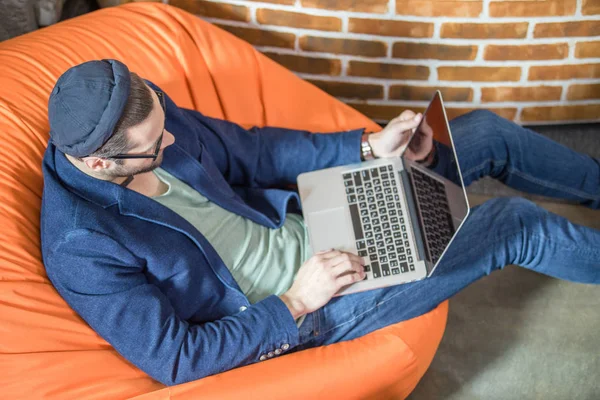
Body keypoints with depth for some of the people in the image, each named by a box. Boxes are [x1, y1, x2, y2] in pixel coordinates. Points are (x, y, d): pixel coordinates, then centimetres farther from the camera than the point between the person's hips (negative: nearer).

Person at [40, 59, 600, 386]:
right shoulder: (81, 248, -28)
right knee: (517, 227, -5)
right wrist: (294, 304, -22)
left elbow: (249, 151, 1)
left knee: (488, 133, 4)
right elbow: (175, 359, -22)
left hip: (299, 219, 7)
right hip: (299, 313, -6)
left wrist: (369, 146, -6)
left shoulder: (142, 109, -10)